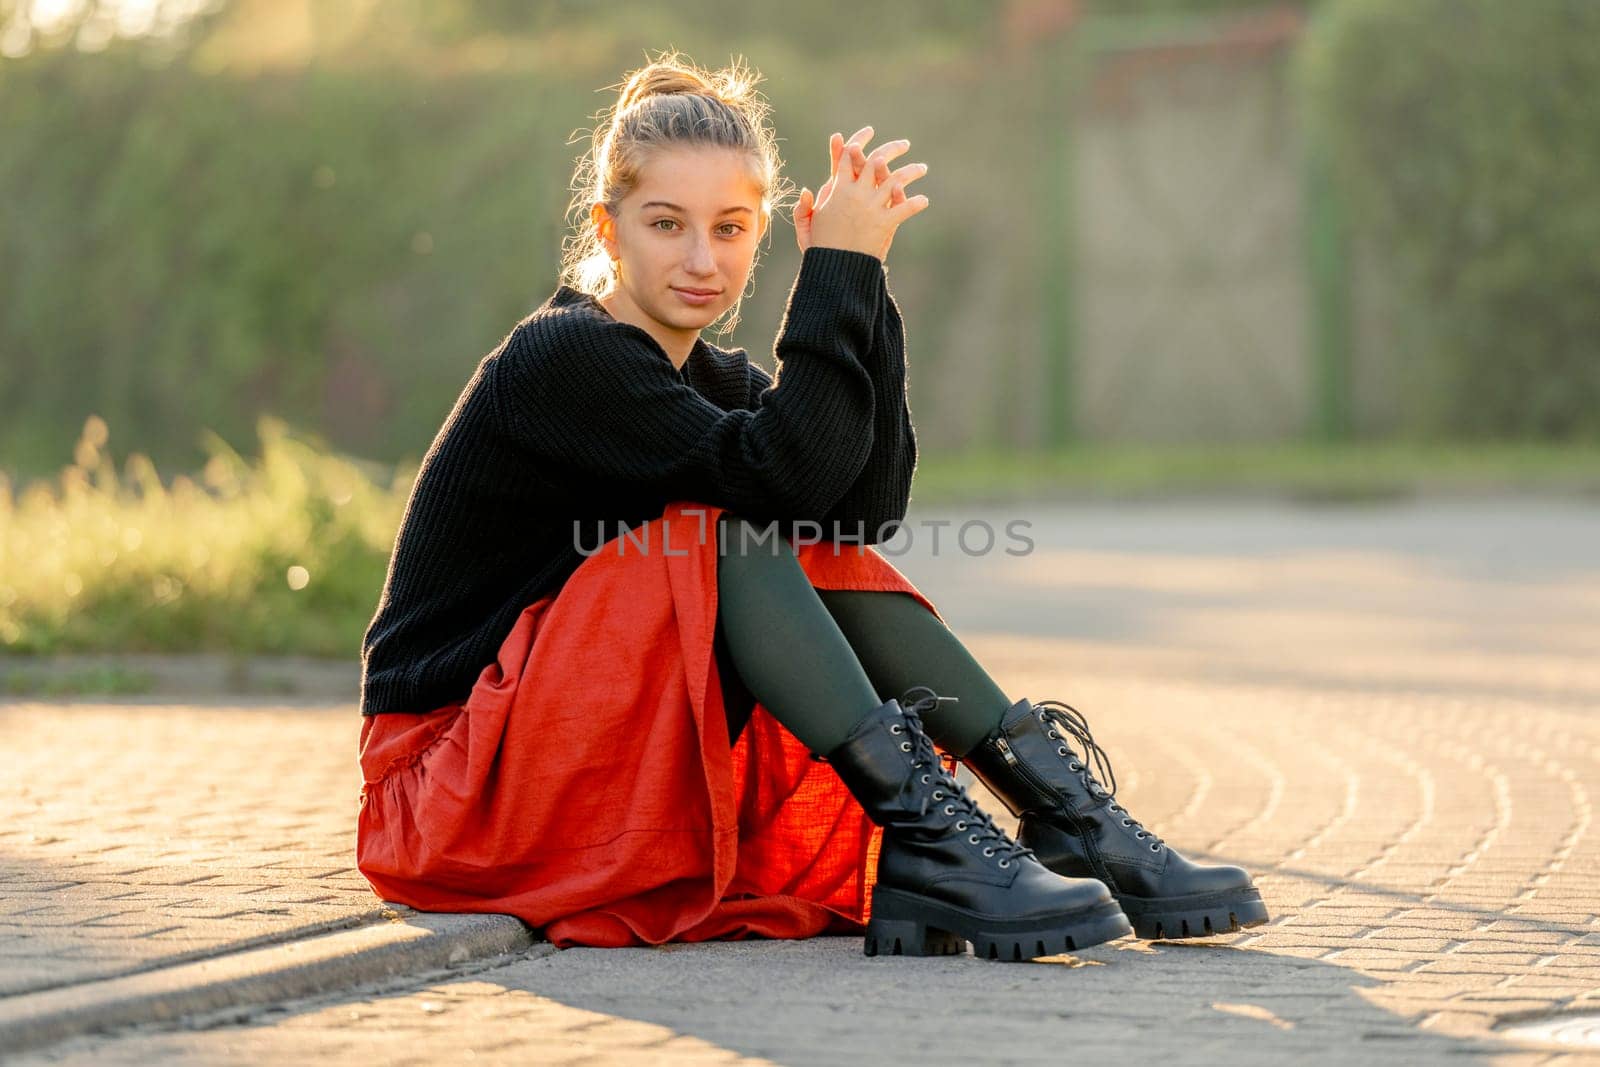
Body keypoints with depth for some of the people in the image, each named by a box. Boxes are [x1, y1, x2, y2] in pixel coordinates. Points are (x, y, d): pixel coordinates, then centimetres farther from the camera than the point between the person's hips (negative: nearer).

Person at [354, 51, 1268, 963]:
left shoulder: (712, 377, 11)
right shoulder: (561, 358, -15)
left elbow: (870, 500, -8)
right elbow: (784, 474, -27)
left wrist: (861, 275, -12)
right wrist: (839, 271, -21)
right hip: (452, 780, -8)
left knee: (824, 554, -6)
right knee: (730, 533, -24)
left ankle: (1068, 812, -16)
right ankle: (924, 834, -33)